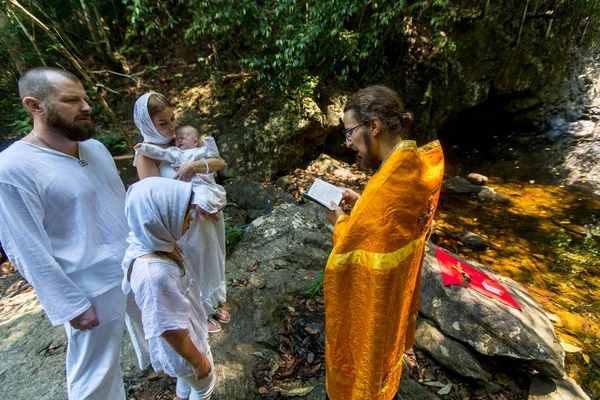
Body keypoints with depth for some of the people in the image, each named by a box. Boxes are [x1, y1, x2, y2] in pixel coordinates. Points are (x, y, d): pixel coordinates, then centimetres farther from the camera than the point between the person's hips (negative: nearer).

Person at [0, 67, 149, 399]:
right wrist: (71, 306, -14)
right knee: (98, 373, 13)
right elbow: (29, 253, -18)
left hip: (138, 265, 7)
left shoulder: (95, 147, 2)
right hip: (94, 289, -7)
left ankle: (154, 359, 59)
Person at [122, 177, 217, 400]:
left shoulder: (155, 245, -15)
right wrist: (198, 360, -15)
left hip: (188, 333, 8)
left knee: (189, 379, 36)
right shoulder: (155, 272, -41)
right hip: (182, 348, -7)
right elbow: (169, 329, -30)